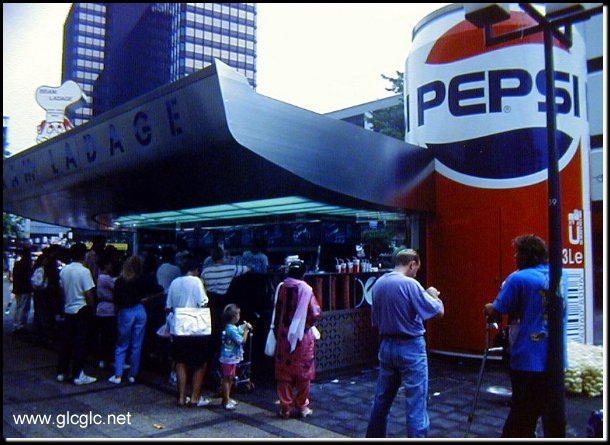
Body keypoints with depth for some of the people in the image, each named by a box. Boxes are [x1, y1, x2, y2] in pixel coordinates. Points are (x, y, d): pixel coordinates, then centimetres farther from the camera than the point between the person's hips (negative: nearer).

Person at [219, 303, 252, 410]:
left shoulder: (233, 327, 7)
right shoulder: (232, 329, -23)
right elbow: (242, 341, -21)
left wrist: (246, 328, 2)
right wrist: (246, 330, -13)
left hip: (233, 357, 10)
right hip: (229, 358, -10)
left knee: (231, 378, 18)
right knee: (227, 378, -1)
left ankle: (227, 398, 29)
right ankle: (226, 401, 6)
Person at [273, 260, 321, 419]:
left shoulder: (282, 288, -4)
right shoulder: (306, 289, -11)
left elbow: (277, 312, 1)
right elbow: (315, 314, -12)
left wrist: (277, 330, 12)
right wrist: (306, 324, 8)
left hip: (283, 336, 2)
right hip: (302, 336, -2)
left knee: (284, 373, 9)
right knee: (303, 372, 11)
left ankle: (285, 407, 14)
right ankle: (302, 406, 18)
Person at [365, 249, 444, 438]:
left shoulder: (378, 284, 4)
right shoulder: (410, 284, -15)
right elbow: (439, 311, -10)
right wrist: (433, 296, 7)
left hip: (386, 346, 7)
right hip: (410, 348, -7)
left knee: (382, 400, 19)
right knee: (416, 405, 1)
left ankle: (374, 438, 32)